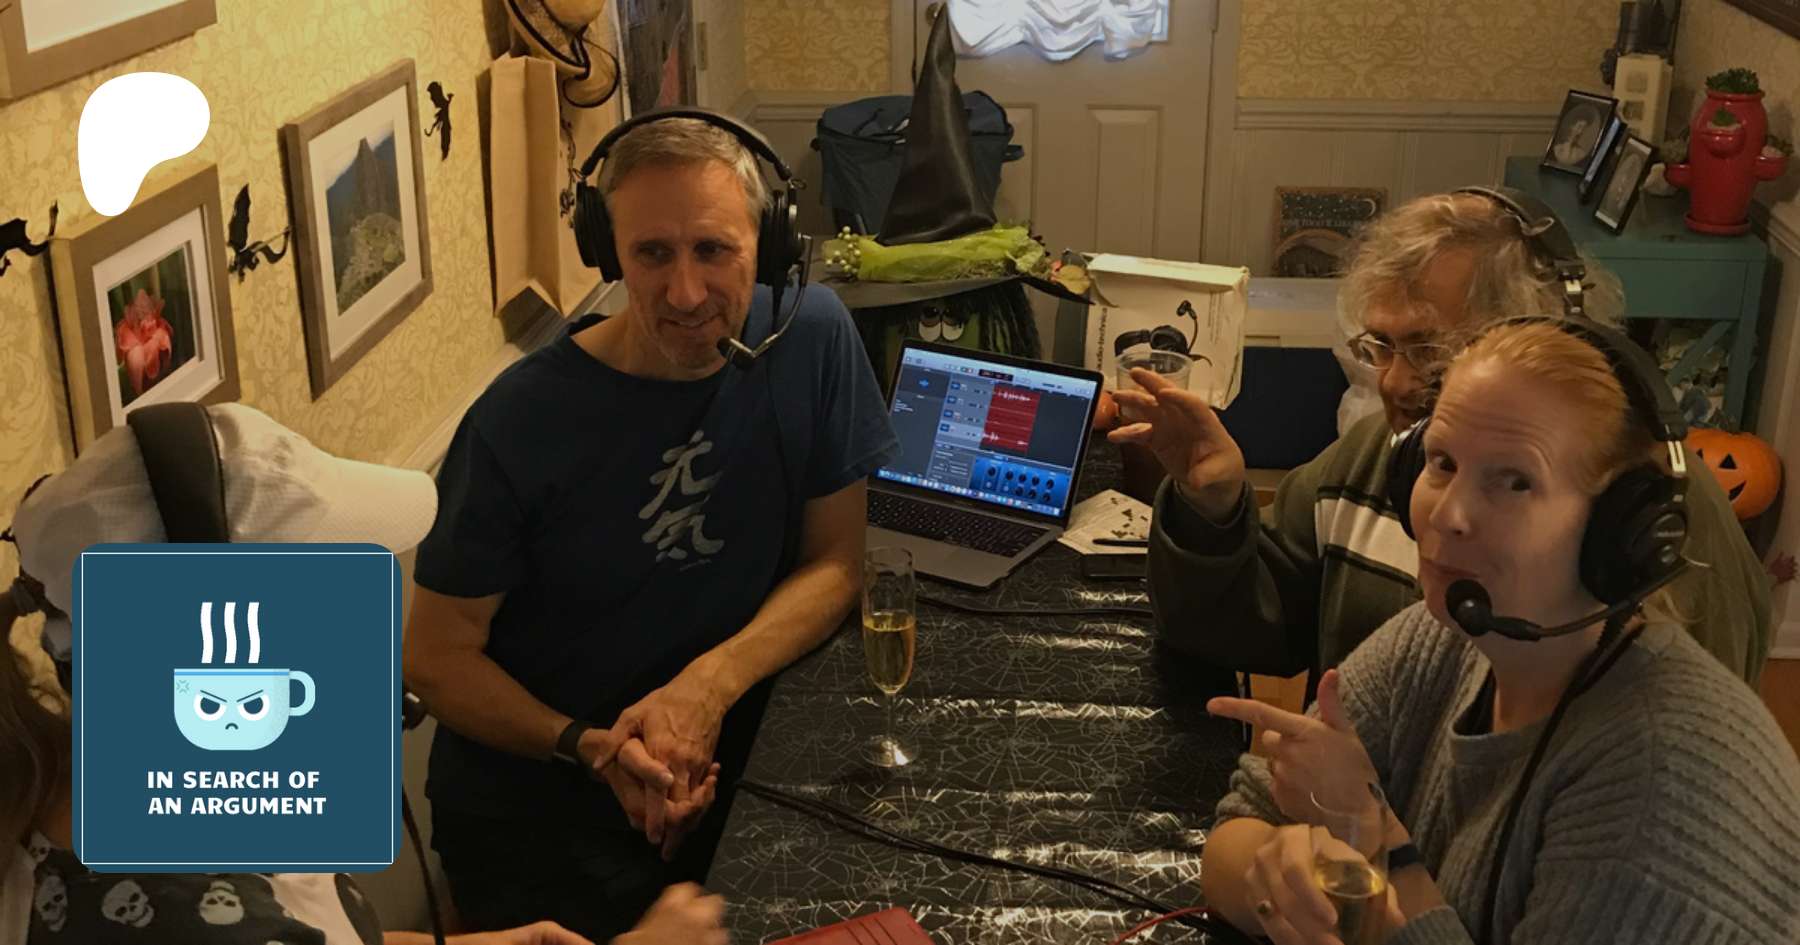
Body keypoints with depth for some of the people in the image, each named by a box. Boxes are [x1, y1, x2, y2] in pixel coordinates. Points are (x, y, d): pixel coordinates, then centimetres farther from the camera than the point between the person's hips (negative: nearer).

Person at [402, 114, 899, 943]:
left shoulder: (810, 336, -8)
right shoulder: (520, 422, -16)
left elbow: (834, 563, -1)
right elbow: (437, 656, -7)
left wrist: (711, 685, -17)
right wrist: (589, 747, -23)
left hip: (728, 766, 3)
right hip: (531, 807, -3)